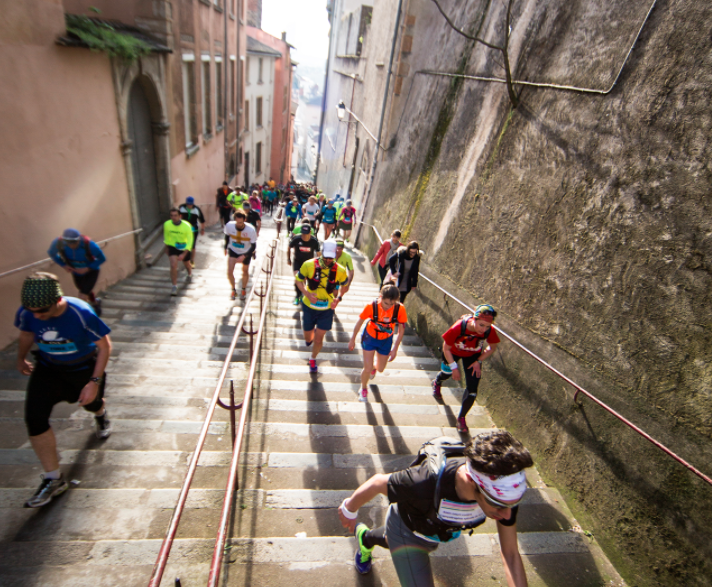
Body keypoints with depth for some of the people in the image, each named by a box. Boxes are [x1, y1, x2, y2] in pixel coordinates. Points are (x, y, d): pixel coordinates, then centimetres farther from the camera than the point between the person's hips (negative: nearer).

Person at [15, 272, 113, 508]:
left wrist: (95, 381, -24)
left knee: (91, 402, 21)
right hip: (48, 368, 3)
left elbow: (105, 346, -22)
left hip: (84, 368, -2)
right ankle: (53, 479, 4)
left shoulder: (81, 314, -33)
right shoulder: (26, 313, -21)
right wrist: (21, 358, 16)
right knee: (34, 418, -11)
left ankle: (101, 415, 64)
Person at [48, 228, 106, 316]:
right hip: (76, 271, 4)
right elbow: (51, 253, -3)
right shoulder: (58, 243, -27)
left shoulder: (89, 244, -36)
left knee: (83, 296, -12)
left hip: (91, 270, -4)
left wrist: (88, 268, -28)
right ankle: (95, 302, 56)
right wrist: (63, 265, -15)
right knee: (86, 291, 25)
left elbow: (102, 258, -20)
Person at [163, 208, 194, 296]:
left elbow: (190, 241, -19)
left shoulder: (186, 226, -24)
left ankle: (190, 274, 56)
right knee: (173, 265, -17)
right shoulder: (167, 224, -16)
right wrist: (166, 247, 15)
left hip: (184, 248, 0)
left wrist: (184, 254, -27)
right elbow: (166, 236, 5)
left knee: (187, 264, 20)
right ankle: (174, 286, -8)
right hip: (172, 247, 0)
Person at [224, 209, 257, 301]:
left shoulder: (251, 230, -30)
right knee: (229, 272, -10)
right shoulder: (229, 226, -23)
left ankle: (244, 290, 42)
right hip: (233, 250, 1)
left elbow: (253, 246, -21)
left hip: (246, 252, -1)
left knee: (245, 271, 16)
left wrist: (244, 256, -31)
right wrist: (226, 247, 12)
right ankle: (233, 290, 15)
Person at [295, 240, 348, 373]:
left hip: (327, 309, 0)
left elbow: (344, 285, 7)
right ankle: (310, 337, 52)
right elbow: (298, 280, -2)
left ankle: (313, 359, 35)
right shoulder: (309, 265, -16)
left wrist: (338, 298, -8)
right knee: (308, 339, 12)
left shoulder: (340, 271, -13)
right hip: (309, 307, 0)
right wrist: (307, 294, -19)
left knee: (319, 339, 4)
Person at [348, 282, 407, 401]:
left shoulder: (400, 309, -27)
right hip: (370, 338, -2)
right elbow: (359, 322, -12)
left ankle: (373, 368, 57)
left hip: (386, 341, 2)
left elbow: (401, 330, -11)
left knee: (381, 369, 16)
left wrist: (395, 348, -8)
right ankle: (363, 388, 29)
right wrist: (353, 339, 0)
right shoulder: (372, 306, -30)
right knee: (368, 369, -5)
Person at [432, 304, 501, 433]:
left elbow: (492, 347, -9)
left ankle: (461, 418, 13)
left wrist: (478, 361, -17)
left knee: (472, 388, -8)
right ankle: (437, 383, 64)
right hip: (454, 352, -1)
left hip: (473, 356, 2)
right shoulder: (458, 328, -41)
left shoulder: (490, 331, -34)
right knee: (446, 374, 25)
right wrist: (454, 367, -21)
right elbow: (446, 348, -23)